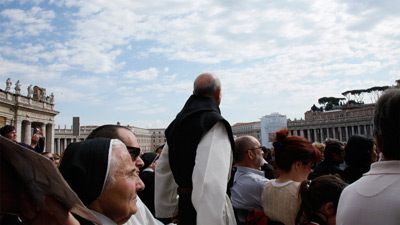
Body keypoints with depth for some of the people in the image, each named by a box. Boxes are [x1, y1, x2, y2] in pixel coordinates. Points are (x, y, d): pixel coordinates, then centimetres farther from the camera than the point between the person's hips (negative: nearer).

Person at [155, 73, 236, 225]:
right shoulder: (215, 124, -16)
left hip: (184, 204, 8)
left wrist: (168, 210, 23)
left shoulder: (177, 122, 10)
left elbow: (162, 170, 17)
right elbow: (210, 182, -28)